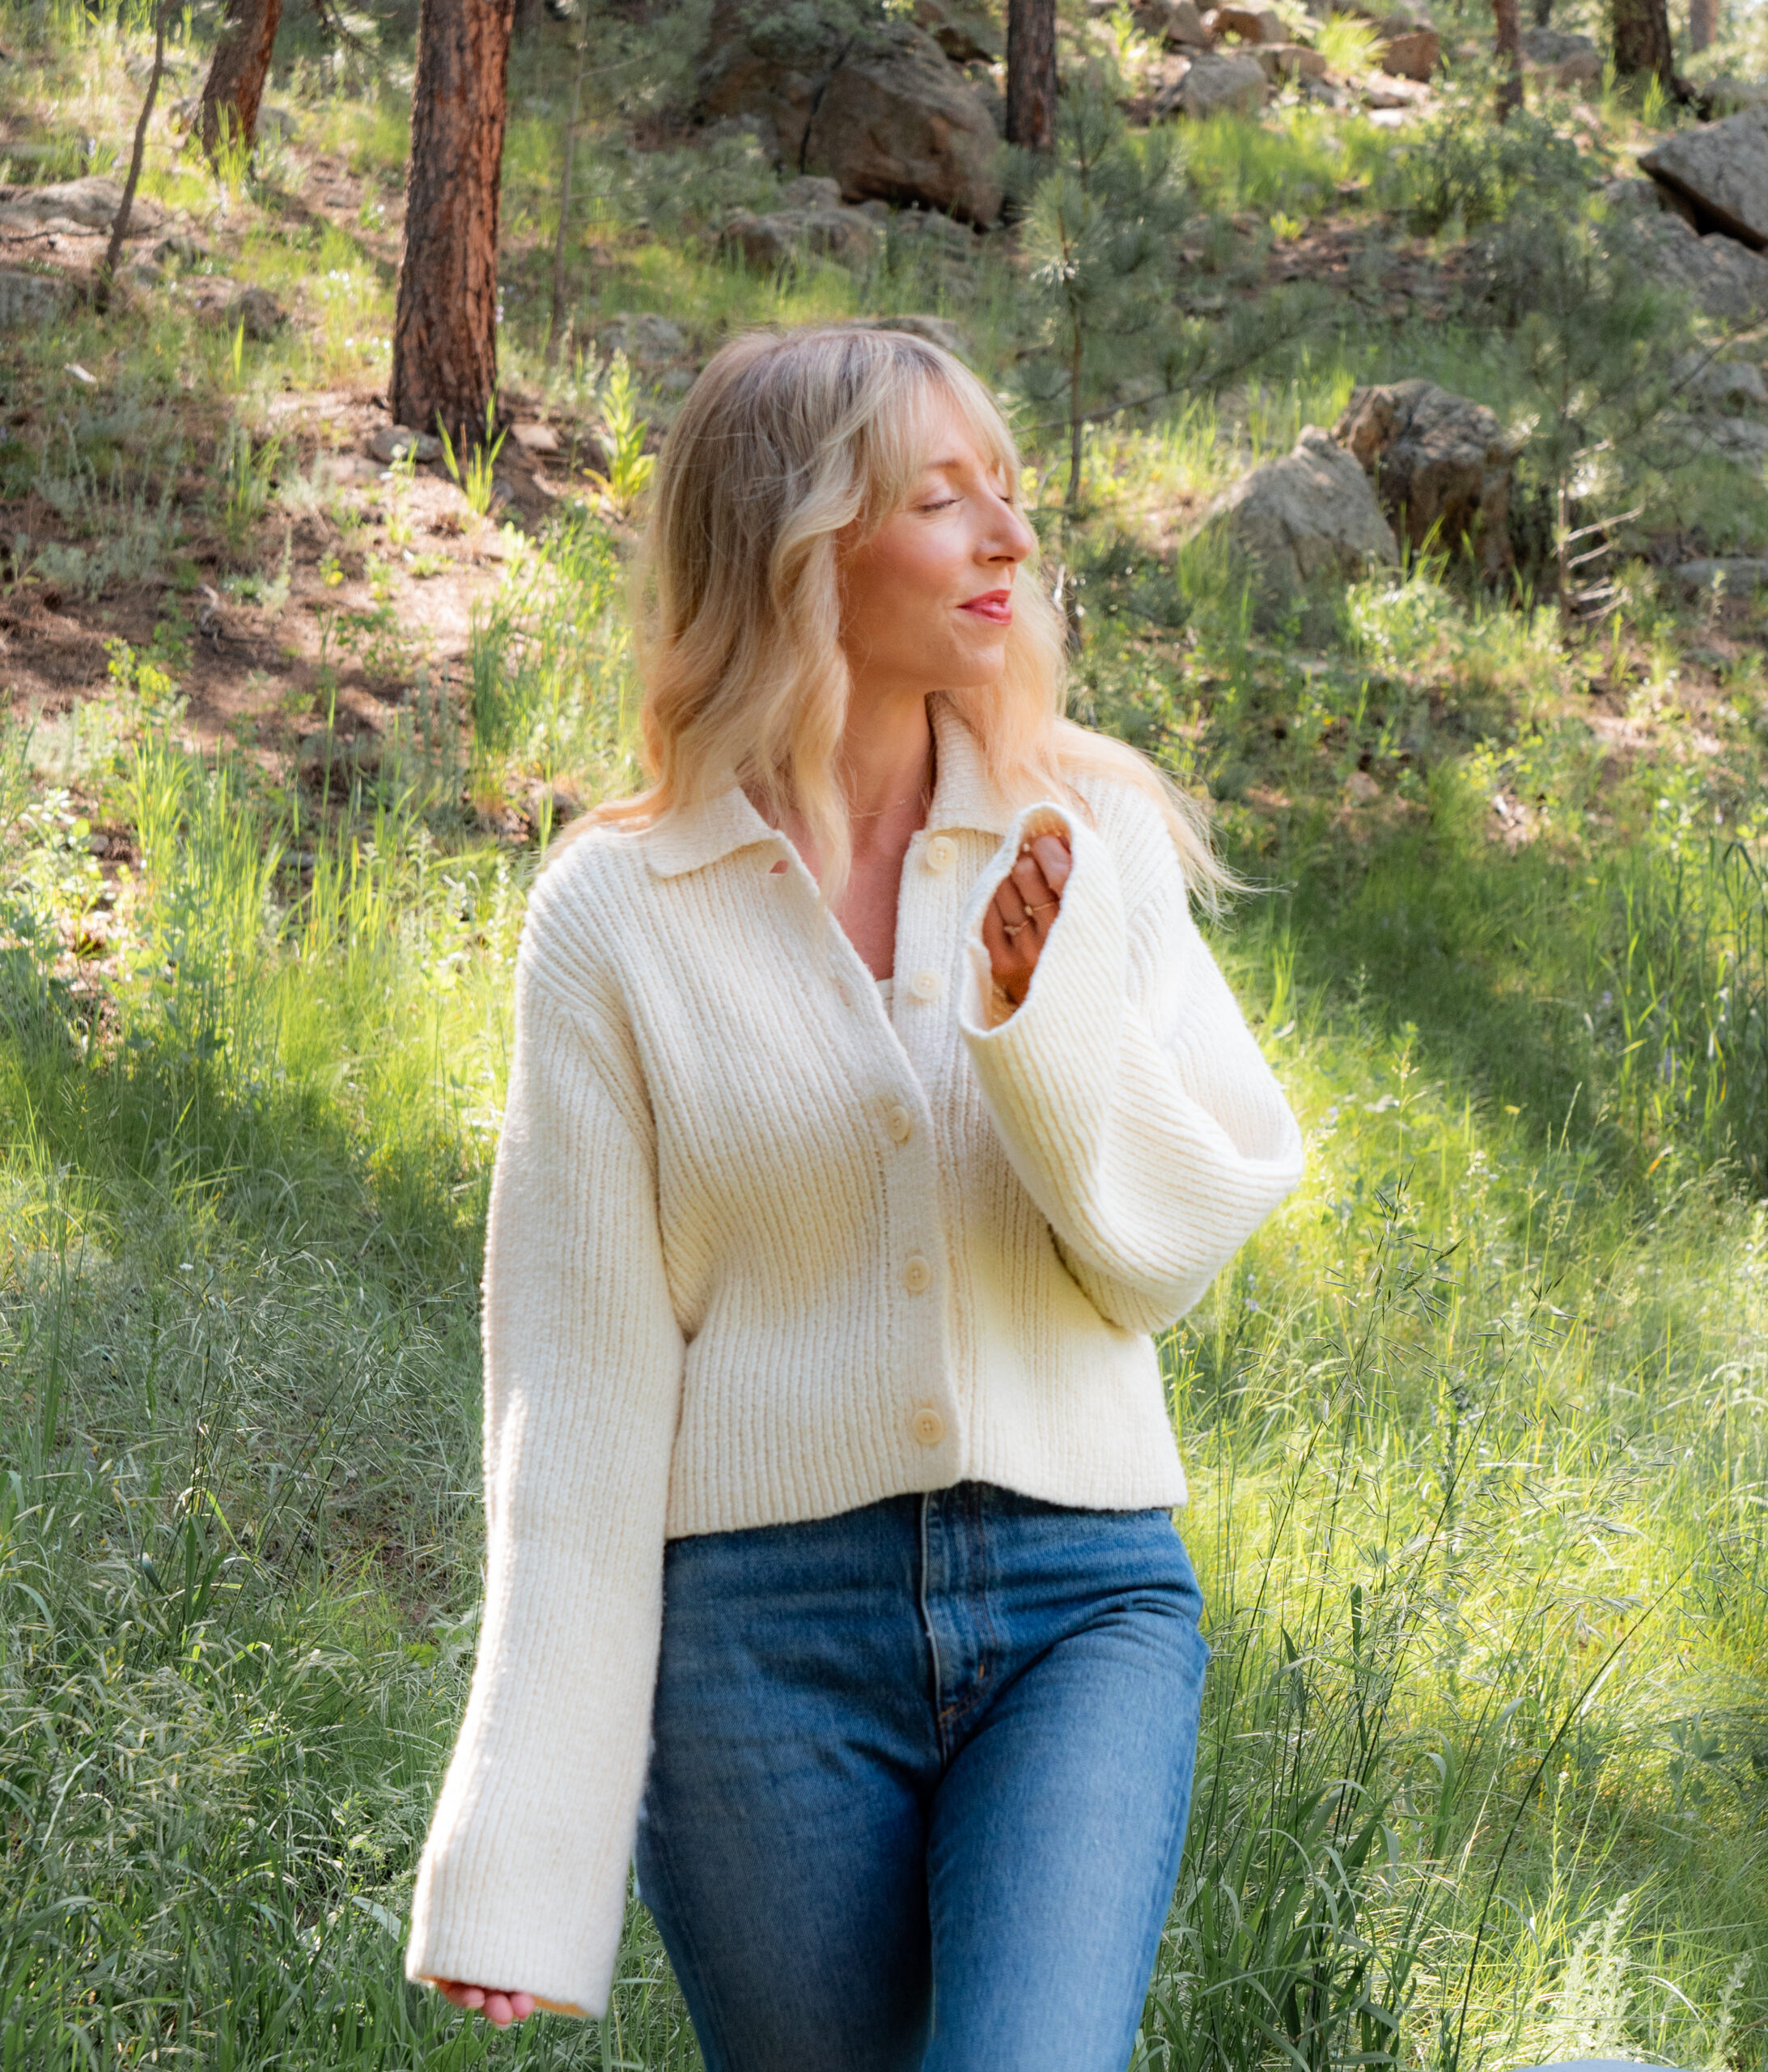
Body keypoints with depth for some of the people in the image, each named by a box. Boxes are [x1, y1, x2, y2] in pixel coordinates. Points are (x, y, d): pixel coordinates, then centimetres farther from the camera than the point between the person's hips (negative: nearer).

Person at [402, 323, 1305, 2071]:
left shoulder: (1090, 838, 3)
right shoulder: (618, 912, -3)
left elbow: (1174, 1248, 2)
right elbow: (579, 1381, -2)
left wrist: (1052, 1019, -17)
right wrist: (521, 1870, -4)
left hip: (1077, 1598, 1)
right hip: (760, 1624, -1)